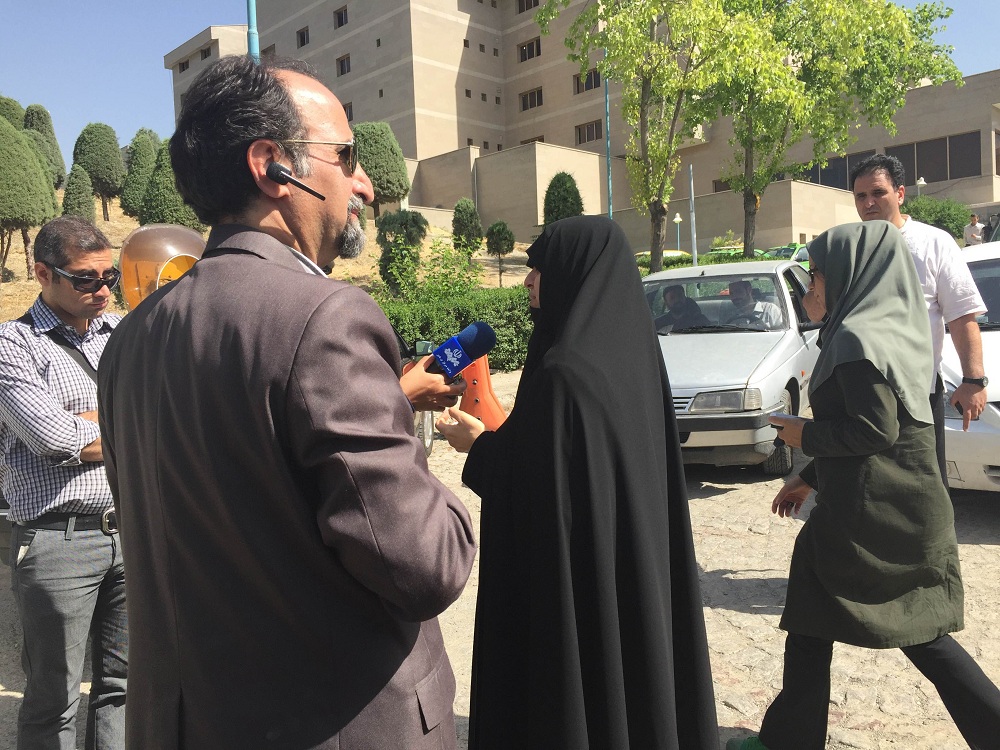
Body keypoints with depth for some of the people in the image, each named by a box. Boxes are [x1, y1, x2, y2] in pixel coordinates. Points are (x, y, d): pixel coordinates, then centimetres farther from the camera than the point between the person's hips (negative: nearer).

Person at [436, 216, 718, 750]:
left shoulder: (564, 371, -25)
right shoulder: (632, 352, 2)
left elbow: (538, 487, -22)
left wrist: (479, 445, -6)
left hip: (580, 577, -8)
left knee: (588, 691, 9)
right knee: (635, 667, 22)